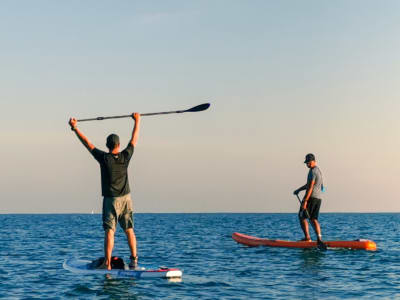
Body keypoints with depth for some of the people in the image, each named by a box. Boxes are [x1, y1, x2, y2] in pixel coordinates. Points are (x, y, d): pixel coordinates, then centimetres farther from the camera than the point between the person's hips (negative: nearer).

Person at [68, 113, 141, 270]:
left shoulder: (104, 158, -11)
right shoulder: (125, 157, -4)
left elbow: (87, 143, -5)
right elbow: (134, 140, 10)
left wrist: (75, 127, 3)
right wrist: (137, 121, 22)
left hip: (111, 199, -3)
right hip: (126, 198, 3)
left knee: (109, 231, -6)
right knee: (129, 230, 9)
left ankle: (107, 263, -12)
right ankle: (134, 260, 8)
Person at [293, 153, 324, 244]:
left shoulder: (313, 171, -12)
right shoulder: (318, 170, 20)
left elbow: (310, 187, -20)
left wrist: (305, 201, -23)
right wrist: (298, 190, 26)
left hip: (311, 197, -9)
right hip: (318, 198, 9)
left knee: (302, 217, -1)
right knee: (314, 219, 7)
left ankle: (307, 237, -6)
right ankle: (319, 238, -6)